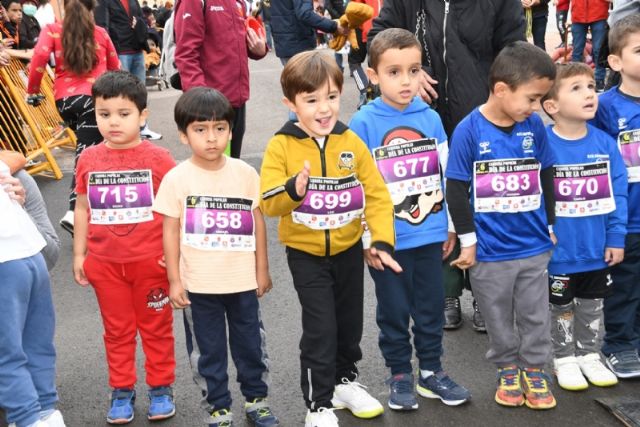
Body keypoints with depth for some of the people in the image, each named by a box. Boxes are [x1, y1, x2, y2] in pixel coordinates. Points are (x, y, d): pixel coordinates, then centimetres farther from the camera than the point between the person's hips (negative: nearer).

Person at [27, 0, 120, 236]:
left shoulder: (52, 30, 8)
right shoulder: (100, 33, 12)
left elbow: (39, 57, -9)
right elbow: (115, 67, 23)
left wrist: (32, 89, 3)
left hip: (64, 99, 2)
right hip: (94, 97, -2)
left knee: (87, 146, 23)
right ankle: (73, 212, -28)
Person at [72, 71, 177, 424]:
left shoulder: (157, 158, -10)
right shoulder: (88, 160, -1)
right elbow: (82, 208, 8)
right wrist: (79, 254, 9)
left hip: (151, 260, -2)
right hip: (105, 262, 3)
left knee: (156, 327, 11)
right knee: (117, 330, 14)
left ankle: (161, 388, 25)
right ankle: (121, 391, 27)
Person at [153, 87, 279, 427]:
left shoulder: (245, 173, -4)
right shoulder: (177, 179, -9)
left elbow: (257, 222, 4)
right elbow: (171, 231, -4)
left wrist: (262, 269, 6)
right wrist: (174, 280, -5)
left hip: (243, 281, 2)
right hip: (198, 284, -2)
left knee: (251, 344, 16)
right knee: (207, 350, 11)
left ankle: (256, 399, 36)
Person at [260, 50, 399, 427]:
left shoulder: (351, 142, -6)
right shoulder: (281, 146, -13)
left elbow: (377, 194, -5)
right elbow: (268, 203, -16)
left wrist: (382, 241, -14)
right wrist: (293, 190, -36)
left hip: (349, 250, 3)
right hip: (306, 254, -3)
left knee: (350, 322, 18)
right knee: (320, 329, -2)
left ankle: (345, 379, 42)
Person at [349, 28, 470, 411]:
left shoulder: (431, 118, -1)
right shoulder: (363, 124, -12)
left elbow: (446, 175, 7)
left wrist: (451, 226, 9)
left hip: (430, 234, 3)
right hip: (386, 239, -3)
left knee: (432, 306, 16)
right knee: (394, 310, 13)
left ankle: (432, 371, 33)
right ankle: (400, 375, 29)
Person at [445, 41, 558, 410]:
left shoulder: (534, 125, -3)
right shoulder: (469, 130, -14)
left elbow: (547, 178, 9)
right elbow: (456, 189, -9)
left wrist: (550, 225, 12)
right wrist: (467, 240, -7)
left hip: (535, 246, 3)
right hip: (490, 250, -3)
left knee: (536, 316, 14)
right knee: (499, 318, 14)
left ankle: (534, 369, 32)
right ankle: (508, 369, 33)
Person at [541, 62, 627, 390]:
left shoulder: (605, 143, -6)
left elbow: (618, 194, -2)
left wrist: (616, 238, -4)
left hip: (598, 249, 4)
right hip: (559, 251, -3)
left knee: (592, 306, 20)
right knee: (561, 307, 15)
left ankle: (589, 355, 38)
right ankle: (564, 359, 33)